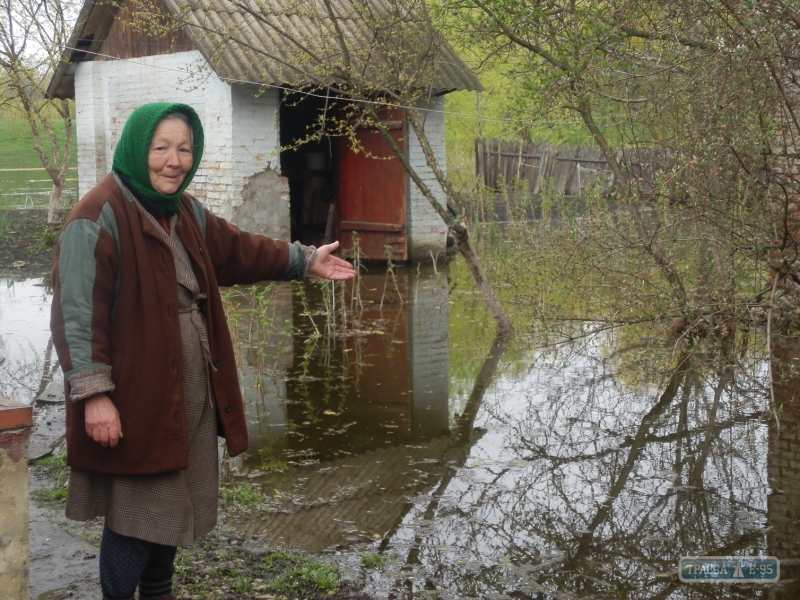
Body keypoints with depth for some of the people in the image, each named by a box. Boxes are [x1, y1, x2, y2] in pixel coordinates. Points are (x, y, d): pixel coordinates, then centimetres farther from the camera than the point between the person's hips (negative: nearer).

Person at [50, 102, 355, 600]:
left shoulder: (186, 213, 8)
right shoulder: (99, 218, -17)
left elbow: (237, 251, 23)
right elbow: (78, 313, -21)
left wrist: (304, 261, 23)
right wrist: (94, 394, -24)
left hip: (189, 391, 9)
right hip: (134, 396, -8)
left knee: (171, 501, 20)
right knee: (137, 513, 1)